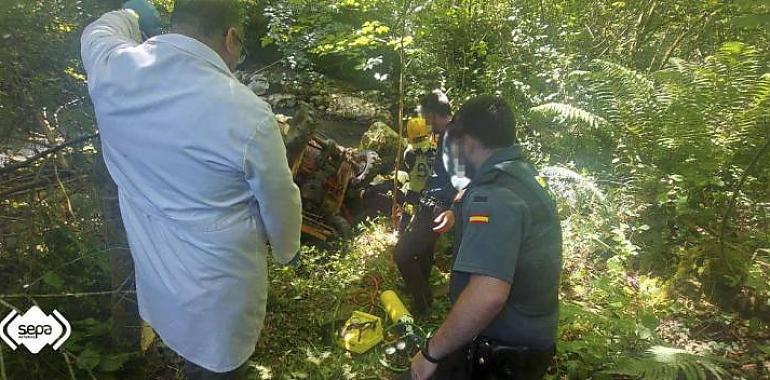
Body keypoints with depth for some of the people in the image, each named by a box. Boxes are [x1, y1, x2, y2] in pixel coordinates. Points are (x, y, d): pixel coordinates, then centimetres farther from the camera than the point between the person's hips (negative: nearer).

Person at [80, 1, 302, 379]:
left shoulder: (113, 69, -15)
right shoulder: (247, 114, -30)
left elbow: (97, 33, 13)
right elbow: (279, 203, -15)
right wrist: (287, 249, 6)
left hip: (153, 268, 6)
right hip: (218, 283, -5)